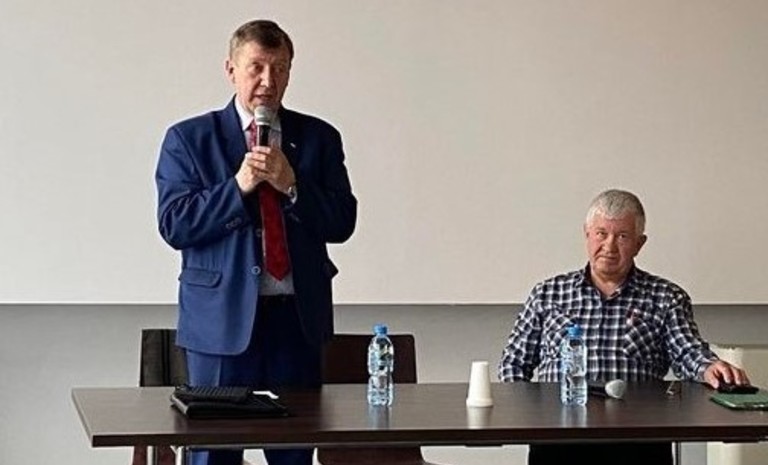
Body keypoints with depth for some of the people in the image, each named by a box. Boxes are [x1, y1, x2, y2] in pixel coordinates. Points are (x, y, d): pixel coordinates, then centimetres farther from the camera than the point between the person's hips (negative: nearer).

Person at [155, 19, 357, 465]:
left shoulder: (319, 137, 9)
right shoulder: (189, 139, 3)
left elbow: (342, 223, 2)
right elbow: (174, 225, -5)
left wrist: (291, 185, -13)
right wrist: (238, 187, -16)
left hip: (298, 316, 2)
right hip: (223, 317, -2)